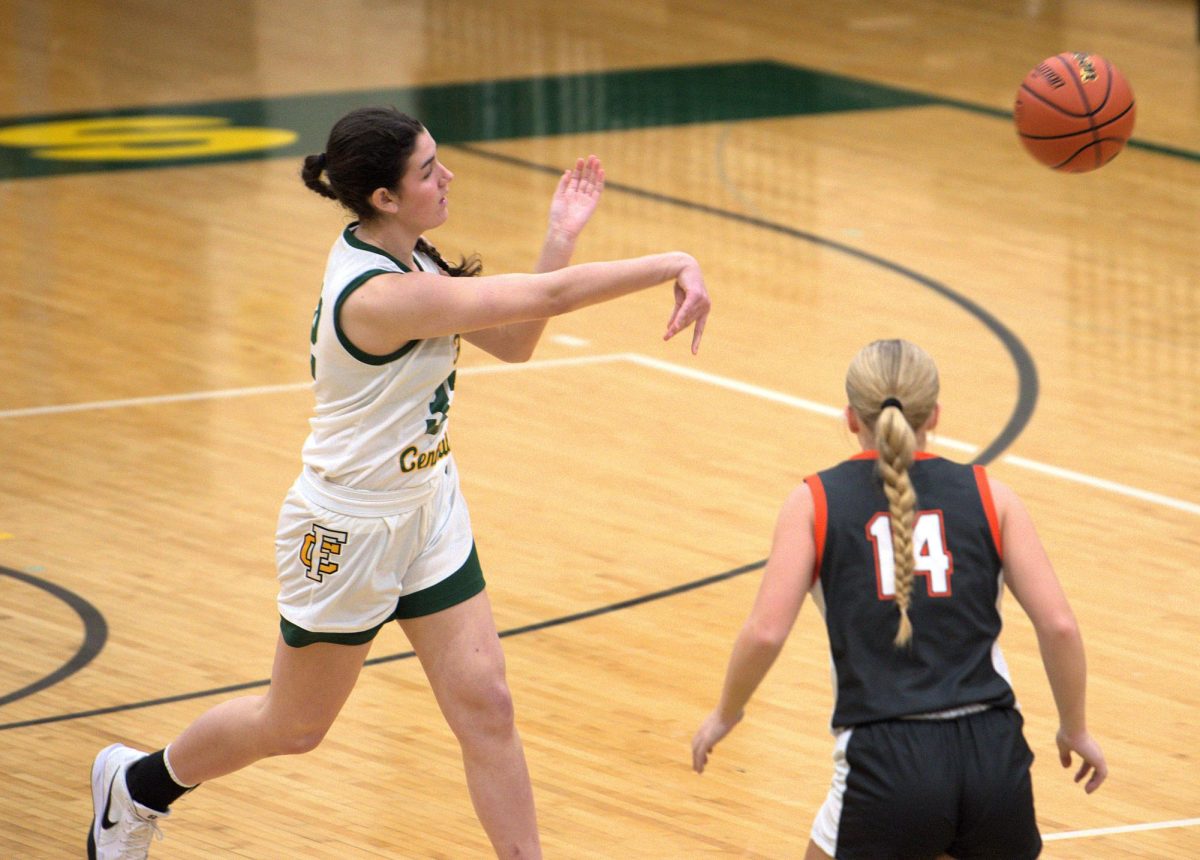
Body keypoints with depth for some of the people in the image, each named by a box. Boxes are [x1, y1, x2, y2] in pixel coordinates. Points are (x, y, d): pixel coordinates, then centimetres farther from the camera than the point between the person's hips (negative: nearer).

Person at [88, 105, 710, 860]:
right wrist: (672, 266, -31)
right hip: (350, 531, -7)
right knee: (296, 725, 15)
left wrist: (560, 238, -10)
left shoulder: (409, 258, -5)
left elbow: (513, 342, 1)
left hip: (427, 510, 8)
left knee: (486, 706, 0)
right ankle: (137, 784, 40)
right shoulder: (376, 295, -33)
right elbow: (548, 297, -35)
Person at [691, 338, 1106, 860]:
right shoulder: (987, 495, 8)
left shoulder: (816, 502, 5)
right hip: (992, 755, 2)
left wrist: (724, 715, 13)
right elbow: (1058, 625, 2)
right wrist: (1075, 729, 16)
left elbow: (765, 633, -5)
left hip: (887, 762, -2)